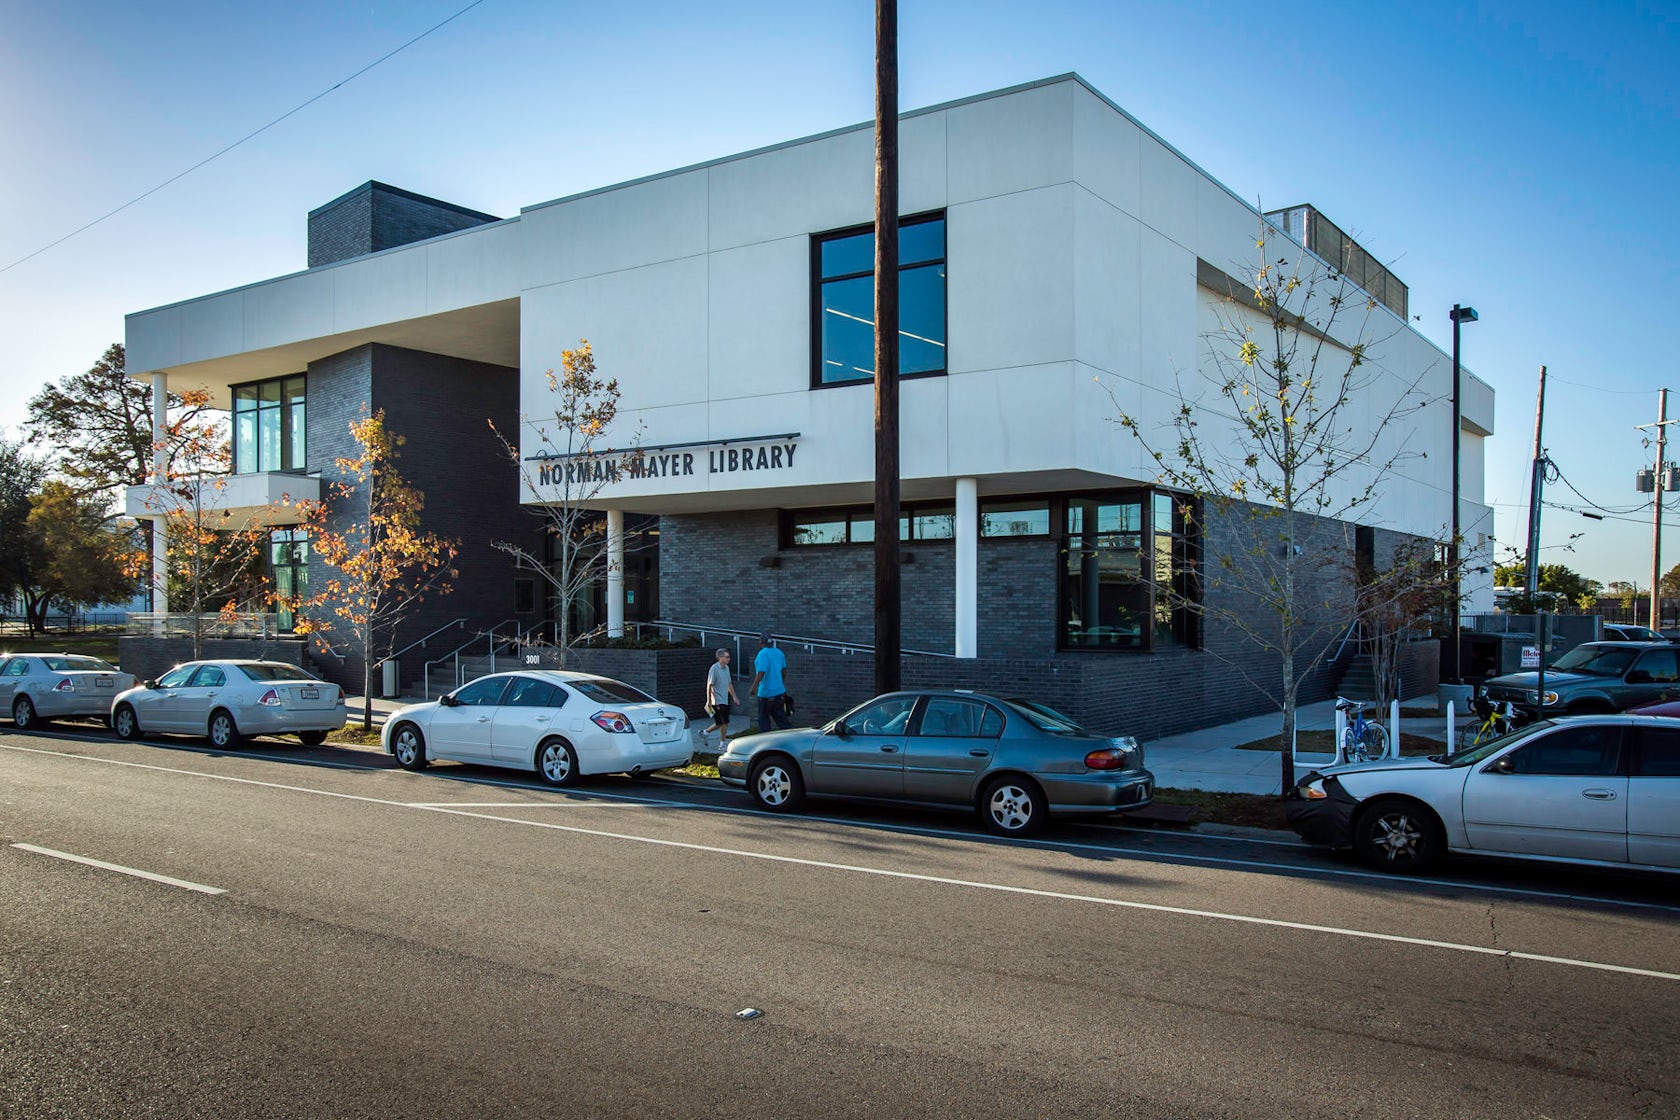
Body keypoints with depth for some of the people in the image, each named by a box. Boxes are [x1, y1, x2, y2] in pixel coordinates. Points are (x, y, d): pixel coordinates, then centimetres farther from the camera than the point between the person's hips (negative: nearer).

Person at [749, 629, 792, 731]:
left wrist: (753, 688, -18)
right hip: (779, 691, 7)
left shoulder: (763, 654, -16)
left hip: (766, 692, -7)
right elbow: (784, 671, 15)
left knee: (764, 719, 5)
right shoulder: (780, 653, 6)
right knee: (780, 717, 12)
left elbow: (761, 673, -23)